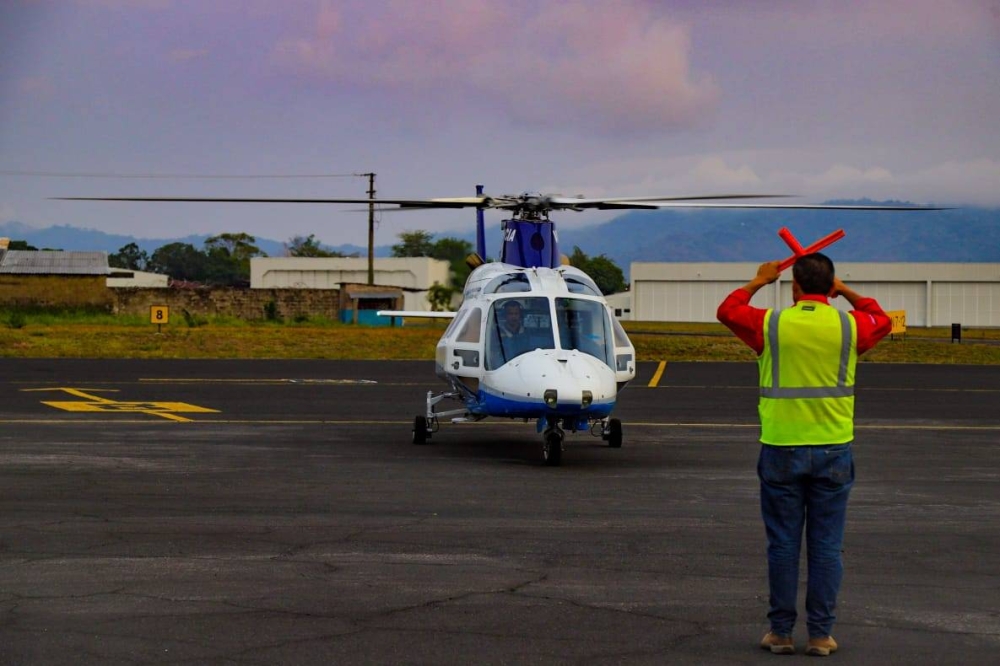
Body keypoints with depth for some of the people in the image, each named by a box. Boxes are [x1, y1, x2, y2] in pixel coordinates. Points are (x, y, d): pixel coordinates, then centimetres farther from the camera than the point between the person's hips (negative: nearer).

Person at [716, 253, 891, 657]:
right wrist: (846, 293, 27)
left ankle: (781, 631, 10)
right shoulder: (849, 326, -3)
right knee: (826, 546, 5)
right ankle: (820, 634, 7)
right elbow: (882, 321, 22)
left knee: (783, 544, 6)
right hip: (832, 450, 1)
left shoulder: (770, 325, -5)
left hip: (781, 450, 0)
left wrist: (758, 282, 27)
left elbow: (728, 311, 16)